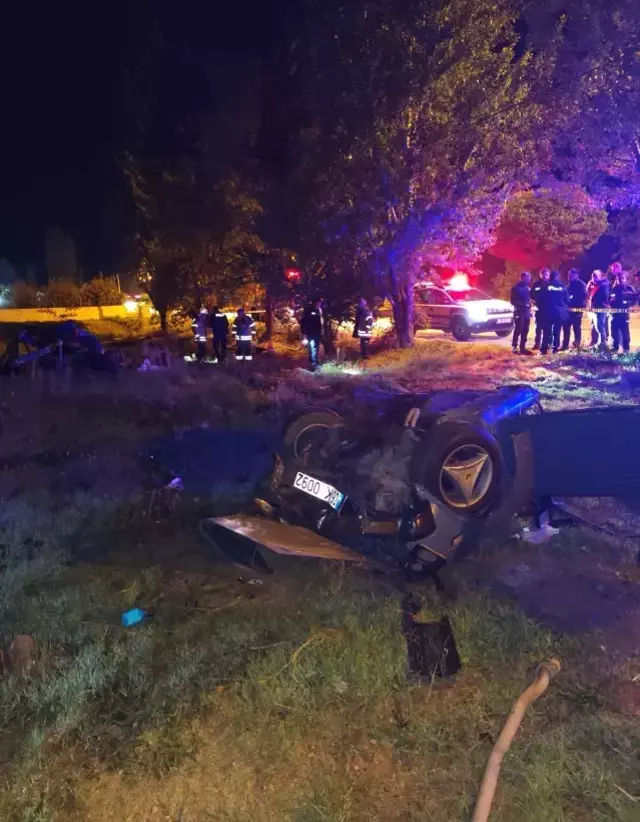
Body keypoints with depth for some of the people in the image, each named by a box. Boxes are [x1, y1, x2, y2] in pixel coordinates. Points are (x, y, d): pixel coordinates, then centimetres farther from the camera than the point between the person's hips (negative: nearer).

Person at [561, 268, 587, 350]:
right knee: (566, 327, 5)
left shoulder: (581, 284, -6)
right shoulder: (569, 284, 18)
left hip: (577, 309, -7)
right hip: (569, 309, 7)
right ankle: (565, 345, 9)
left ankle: (577, 345, 6)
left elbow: (584, 296, -14)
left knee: (576, 328, -1)